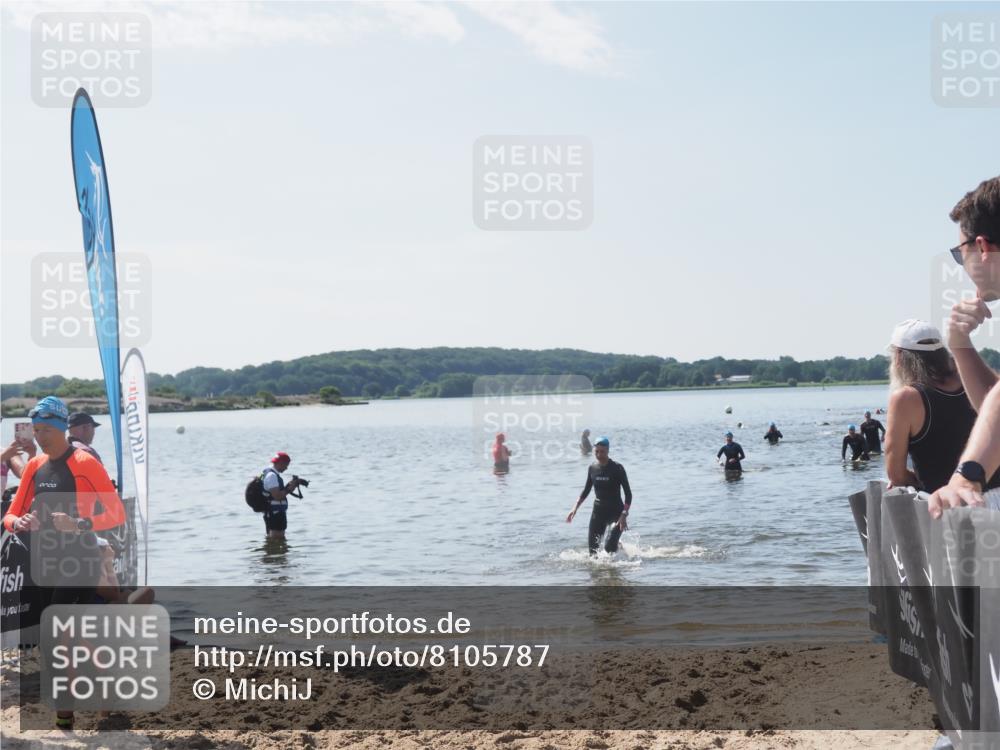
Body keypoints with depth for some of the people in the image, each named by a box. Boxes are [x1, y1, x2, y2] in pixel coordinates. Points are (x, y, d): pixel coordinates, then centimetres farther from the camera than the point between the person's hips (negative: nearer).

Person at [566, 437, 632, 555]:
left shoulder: (617, 468, -12)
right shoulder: (592, 468, 2)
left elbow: (628, 493, -12)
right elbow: (586, 490, 16)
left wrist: (624, 514, -22)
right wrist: (575, 508, 7)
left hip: (616, 511, -5)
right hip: (598, 511, 5)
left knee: (609, 548, -18)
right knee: (592, 547, -1)